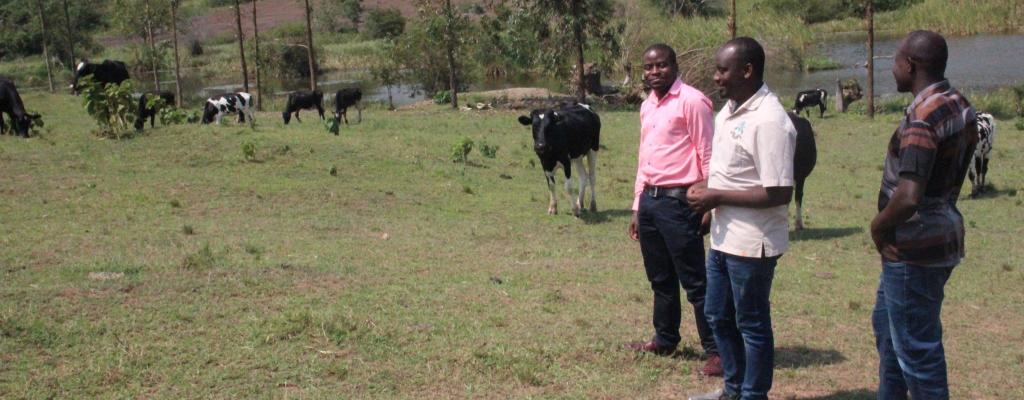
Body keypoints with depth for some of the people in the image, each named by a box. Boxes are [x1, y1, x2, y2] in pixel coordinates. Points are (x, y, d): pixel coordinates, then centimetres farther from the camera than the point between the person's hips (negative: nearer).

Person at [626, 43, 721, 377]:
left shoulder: (691, 101, -10)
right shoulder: (647, 106, 15)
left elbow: (708, 155, -12)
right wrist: (637, 206, 19)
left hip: (678, 201, -8)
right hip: (650, 199, 8)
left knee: (694, 281, -3)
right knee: (660, 278, 17)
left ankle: (716, 350, 5)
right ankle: (665, 340, 30)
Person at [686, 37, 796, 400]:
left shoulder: (769, 121, -22)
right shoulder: (729, 109, 7)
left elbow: (779, 194, -25)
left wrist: (716, 197, -20)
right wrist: (705, 190, 4)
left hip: (751, 244, -10)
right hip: (723, 238, 10)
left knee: (752, 324, 6)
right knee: (718, 316, 21)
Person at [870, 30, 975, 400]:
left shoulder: (922, 117, -23)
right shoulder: (960, 106, 7)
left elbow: (908, 198, -33)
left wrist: (878, 227, -13)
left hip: (914, 248, -10)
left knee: (917, 349, 1)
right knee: (886, 324, 26)